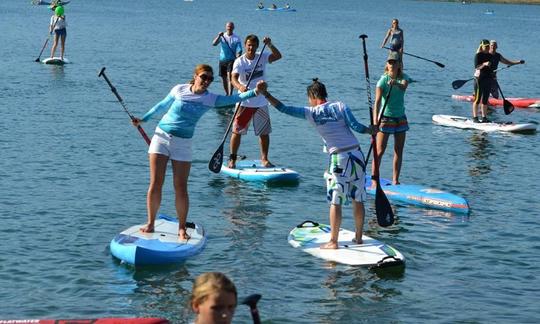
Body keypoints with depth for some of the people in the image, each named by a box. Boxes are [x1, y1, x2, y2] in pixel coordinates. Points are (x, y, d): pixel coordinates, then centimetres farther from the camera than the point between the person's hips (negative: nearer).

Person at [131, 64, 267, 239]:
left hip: (182, 143, 0)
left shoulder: (210, 99, -2)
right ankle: (150, 223, 10)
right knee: (155, 184, -2)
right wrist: (143, 119, 22)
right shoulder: (179, 89, 0)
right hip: (161, 136, 0)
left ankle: (182, 228, 11)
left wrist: (255, 92, -28)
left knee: (181, 188, -1)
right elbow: (163, 105, 16)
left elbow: (235, 98, -13)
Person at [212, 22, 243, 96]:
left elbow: (239, 51, -9)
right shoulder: (222, 36, 4)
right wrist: (219, 36, -25)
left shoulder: (237, 38, -5)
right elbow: (214, 43, -9)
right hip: (222, 60, 4)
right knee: (224, 78, 11)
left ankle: (230, 95, -22)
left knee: (229, 76, -18)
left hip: (232, 60, -4)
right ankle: (227, 94, 26)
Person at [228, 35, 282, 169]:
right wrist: (240, 86, -45)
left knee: (264, 132, 8)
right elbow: (234, 78, -25)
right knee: (237, 131, -3)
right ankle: (232, 159, 6)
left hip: (261, 102, 3)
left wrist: (270, 45, -26)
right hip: (244, 102, -3)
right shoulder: (240, 62, -10)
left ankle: (264, 159, 19)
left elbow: (278, 56, -12)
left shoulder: (262, 58, 1)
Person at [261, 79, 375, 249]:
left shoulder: (311, 113, 1)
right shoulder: (340, 106, 4)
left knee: (336, 202, 1)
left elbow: (284, 108, -1)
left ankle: (333, 242, 1)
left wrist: (266, 94, 3)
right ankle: (358, 237, 20)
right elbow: (356, 126, -4)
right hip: (357, 154, 3)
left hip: (338, 159, -3)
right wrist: (370, 130, 14)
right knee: (358, 199, 10)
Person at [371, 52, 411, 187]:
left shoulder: (403, 77, 0)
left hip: (400, 118, 5)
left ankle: (395, 180, 14)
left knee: (399, 151, 7)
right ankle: (373, 180, -3)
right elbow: (377, 101, -21)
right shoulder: (383, 80, -12)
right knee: (380, 151, -7)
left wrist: (396, 84, -48)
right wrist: (375, 120, -34)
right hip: (385, 118, -5)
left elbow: (404, 86, -24)